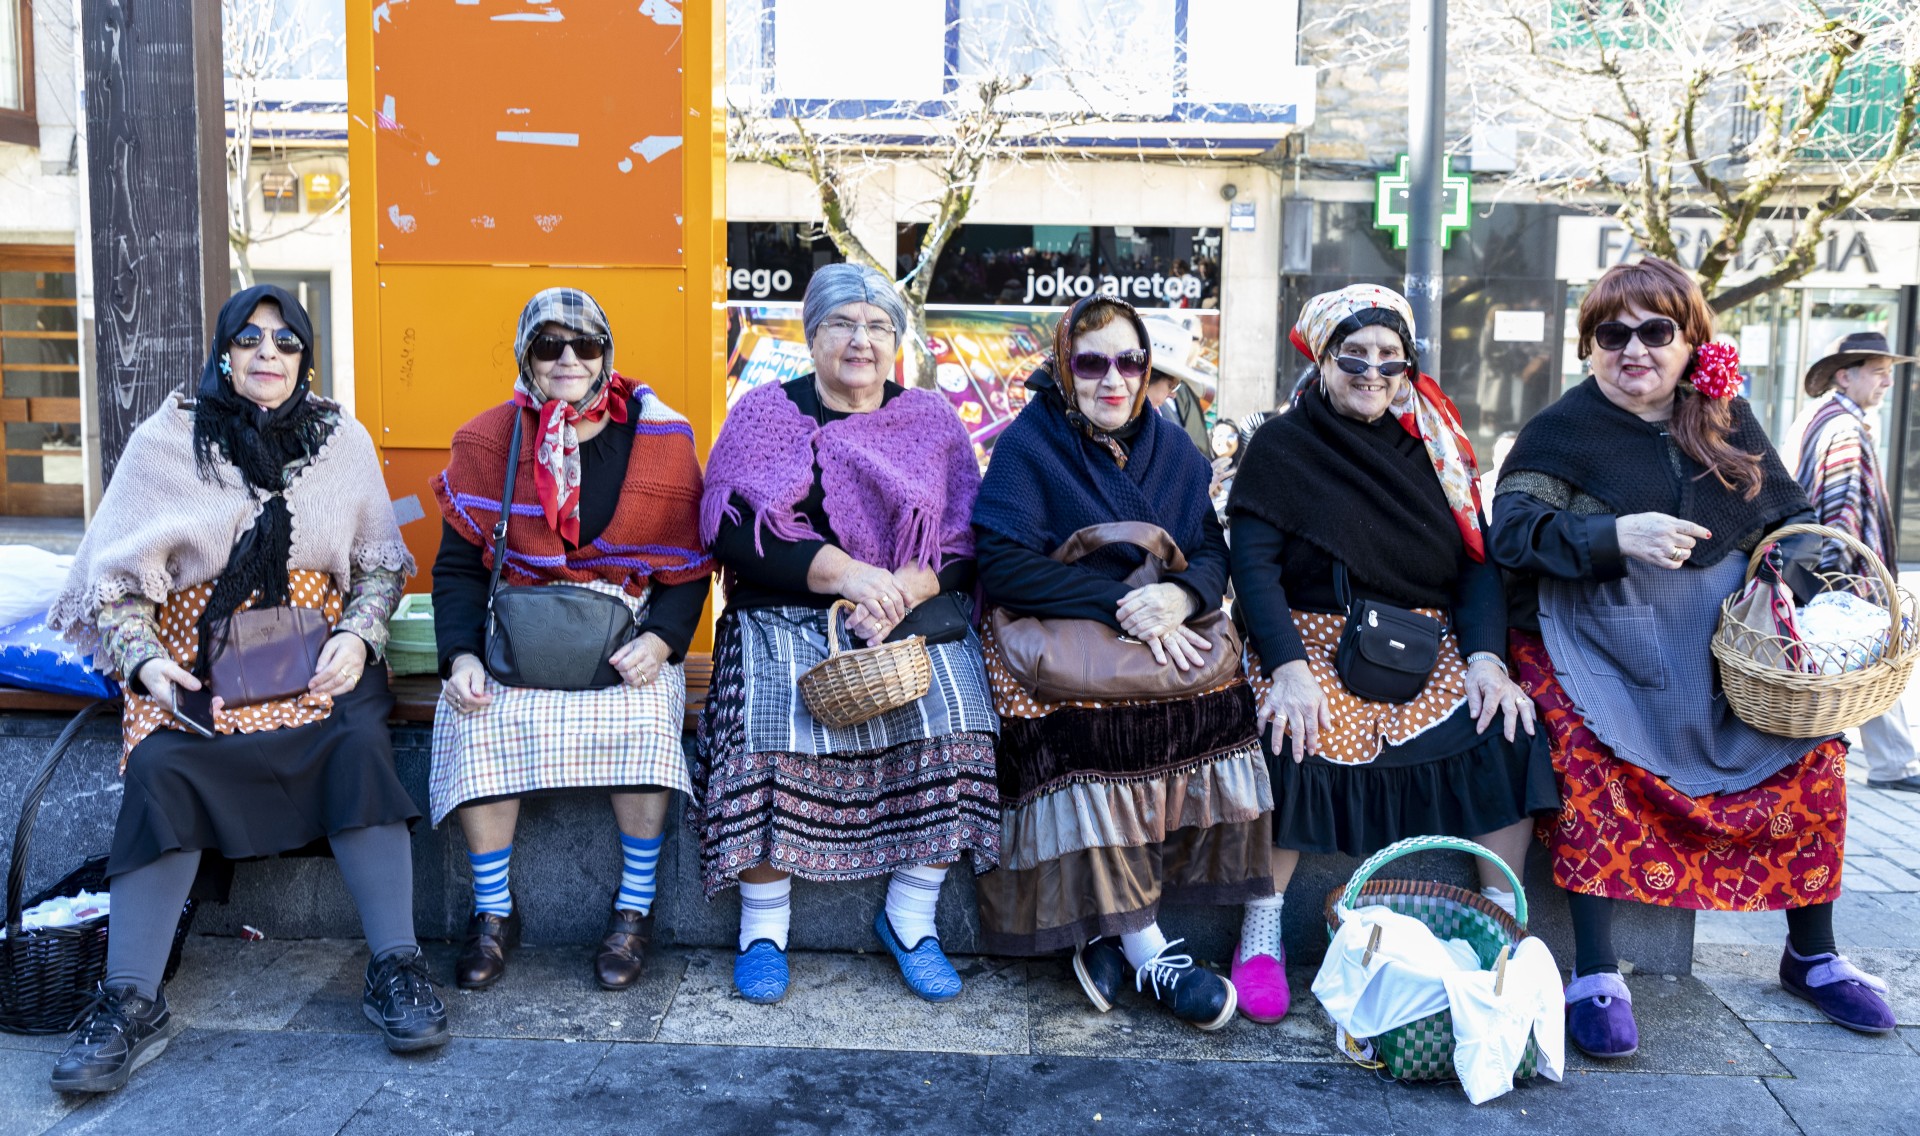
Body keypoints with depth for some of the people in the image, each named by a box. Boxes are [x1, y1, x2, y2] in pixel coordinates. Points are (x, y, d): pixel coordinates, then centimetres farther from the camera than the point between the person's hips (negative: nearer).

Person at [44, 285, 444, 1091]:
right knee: (162, 767, -27)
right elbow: (117, 574, 3)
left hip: (315, 653, 0)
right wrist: (143, 658, -14)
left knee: (359, 743, -28)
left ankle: (394, 967, -22)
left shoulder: (342, 439, 7)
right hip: (196, 654, 0)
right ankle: (133, 1002, -20)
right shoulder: (166, 442, 3)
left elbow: (381, 563, 10)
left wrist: (358, 636, -8)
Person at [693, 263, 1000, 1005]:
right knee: (771, 723, -28)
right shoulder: (765, 412, 8)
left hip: (918, 614, 1)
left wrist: (899, 595, -16)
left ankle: (910, 918, -6)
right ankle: (763, 928, -10)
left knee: (951, 722, -24)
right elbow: (737, 530, -6)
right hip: (786, 616, -1)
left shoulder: (932, 421, 12)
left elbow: (963, 546, 4)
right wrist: (847, 573, -18)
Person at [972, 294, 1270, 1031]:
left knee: (1215, 705, -23)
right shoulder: (1028, 445, -1)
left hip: (1166, 636, 4)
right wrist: (1120, 604, -20)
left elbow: (1214, 553, 6)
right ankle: (1148, 952, -20)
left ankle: (1103, 926, -13)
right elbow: (1003, 565, -14)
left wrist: (1178, 596, -18)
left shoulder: (1171, 448, 14)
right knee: (1079, 730, -31)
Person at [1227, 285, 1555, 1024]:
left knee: (1508, 734, -23)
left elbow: (1477, 561, 7)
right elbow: (1254, 562, -7)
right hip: (1318, 644, -3)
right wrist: (1288, 667, -23)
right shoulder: (1282, 447, 4)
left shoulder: (1433, 446, 14)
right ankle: (1262, 929, -13)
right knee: (1291, 742, -32)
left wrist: (1487, 657, -11)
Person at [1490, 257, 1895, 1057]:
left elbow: (1792, 518, 17)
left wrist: (1782, 575, -5)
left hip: (1721, 639, 5)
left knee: (1813, 747, -10)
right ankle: (1594, 976, -20)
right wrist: (1616, 536, -28)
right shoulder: (1561, 430, -1)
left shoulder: (1726, 420, 12)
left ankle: (1811, 955, 12)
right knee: (1592, 752, -30)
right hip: (1602, 640, -4)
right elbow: (1512, 530, -15)